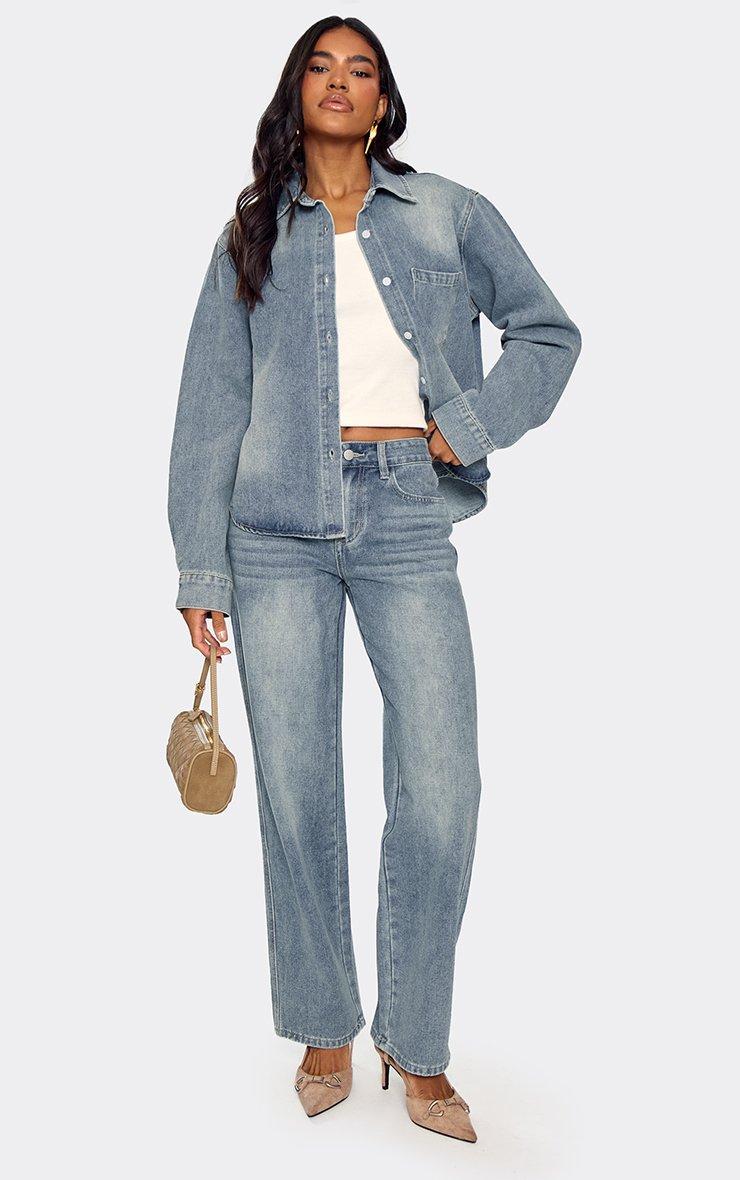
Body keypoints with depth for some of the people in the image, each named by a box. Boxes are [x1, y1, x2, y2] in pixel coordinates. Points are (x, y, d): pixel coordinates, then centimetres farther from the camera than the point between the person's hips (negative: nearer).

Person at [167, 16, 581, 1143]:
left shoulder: (451, 214, 15)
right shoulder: (253, 235, 15)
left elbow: (549, 332, 17)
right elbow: (211, 403, 10)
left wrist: (469, 425, -1)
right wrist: (202, 567, 2)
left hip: (408, 516, 0)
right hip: (280, 526, 1)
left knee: (441, 789, -8)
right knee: (296, 788, 2)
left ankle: (418, 1049, 11)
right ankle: (325, 1031, 20)